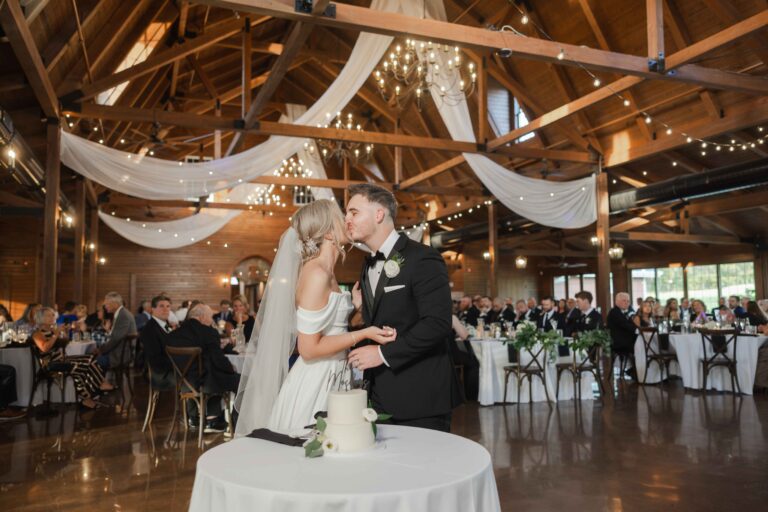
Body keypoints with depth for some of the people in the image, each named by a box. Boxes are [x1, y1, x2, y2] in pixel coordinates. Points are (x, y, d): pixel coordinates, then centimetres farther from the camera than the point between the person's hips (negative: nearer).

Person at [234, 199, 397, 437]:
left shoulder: (327, 274, 10)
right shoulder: (316, 274, -18)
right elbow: (310, 348, -19)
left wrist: (355, 307, 1)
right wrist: (364, 334, -16)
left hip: (331, 380, 9)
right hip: (315, 384, -9)